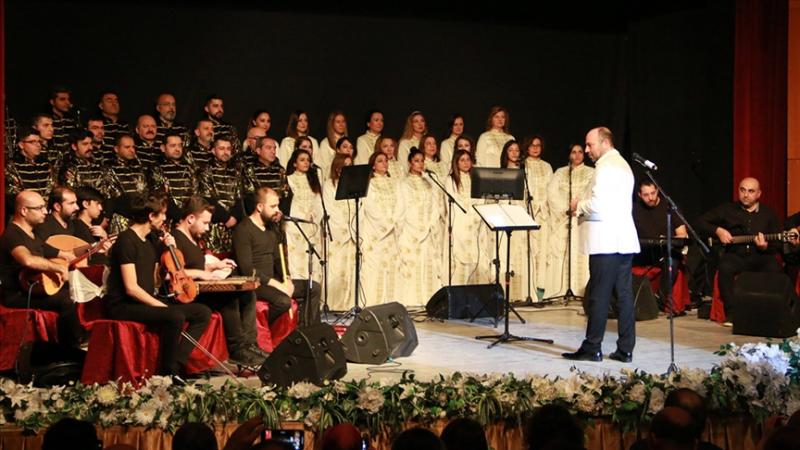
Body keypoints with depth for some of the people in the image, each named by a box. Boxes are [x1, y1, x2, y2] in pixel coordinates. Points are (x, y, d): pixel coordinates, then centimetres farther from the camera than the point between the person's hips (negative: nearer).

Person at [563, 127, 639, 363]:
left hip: (606, 241, -9)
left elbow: (598, 205, -20)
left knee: (599, 296, -5)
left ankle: (592, 348, -1)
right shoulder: (622, 164, 22)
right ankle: (626, 349, 7)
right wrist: (583, 207, 14)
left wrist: (579, 206, -2)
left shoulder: (605, 167, -11)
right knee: (624, 294, 6)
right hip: (624, 239, 9)